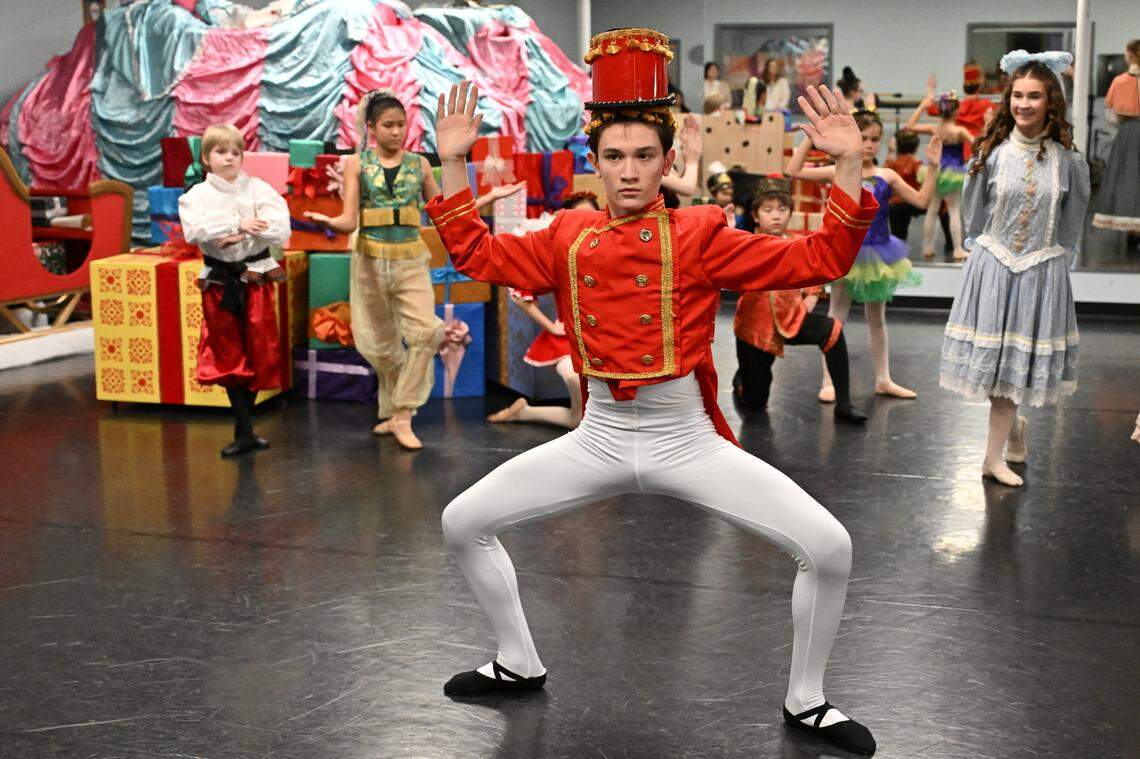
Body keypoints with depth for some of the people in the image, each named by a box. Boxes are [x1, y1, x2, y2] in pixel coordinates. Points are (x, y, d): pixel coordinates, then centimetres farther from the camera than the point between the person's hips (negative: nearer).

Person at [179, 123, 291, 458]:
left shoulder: (259, 189, 0)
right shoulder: (197, 195, 0)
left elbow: (280, 230, -12)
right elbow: (195, 230, -20)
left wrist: (242, 235, -22)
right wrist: (239, 223, -25)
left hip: (255, 277, 0)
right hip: (219, 282, 0)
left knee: (257, 353, 5)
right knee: (229, 355, 2)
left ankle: (243, 426, 19)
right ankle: (245, 433, 5)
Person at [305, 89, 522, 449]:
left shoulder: (418, 164, 5)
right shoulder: (357, 163, 0)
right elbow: (349, 221, -7)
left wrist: (490, 196, 4)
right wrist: (327, 221, -30)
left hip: (411, 261, 1)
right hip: (371, 261, -1)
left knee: (425, 332, -17)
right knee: (379, 342, 7)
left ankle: (401, 416, -8)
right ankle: (394, 411, 29)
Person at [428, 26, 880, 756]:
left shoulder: (702, 235, -8)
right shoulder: (566, 238, 2)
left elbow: (819, 260, -10)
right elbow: (479, 255, 11)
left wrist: (848, 165, -21)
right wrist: (452, 163, 4)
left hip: (688, 440, -3)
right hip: (598, 440, 3)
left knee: (830, 549, -17)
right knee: (463, 523, 3)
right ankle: (521, 664, 26)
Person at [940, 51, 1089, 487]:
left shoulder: (1066, 159, -3)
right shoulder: (991, 153, -4)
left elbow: (1073, 217, 7)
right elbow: (973, 212, 6)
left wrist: (1057, 253, 6)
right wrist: (983, 249, 7)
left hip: (1042, 271, 0)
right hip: (992, 266, 0)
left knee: (1016, 360, 4)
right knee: (992, 354, 3)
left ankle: (994, 457, 12)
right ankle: (1014, 425, 32)